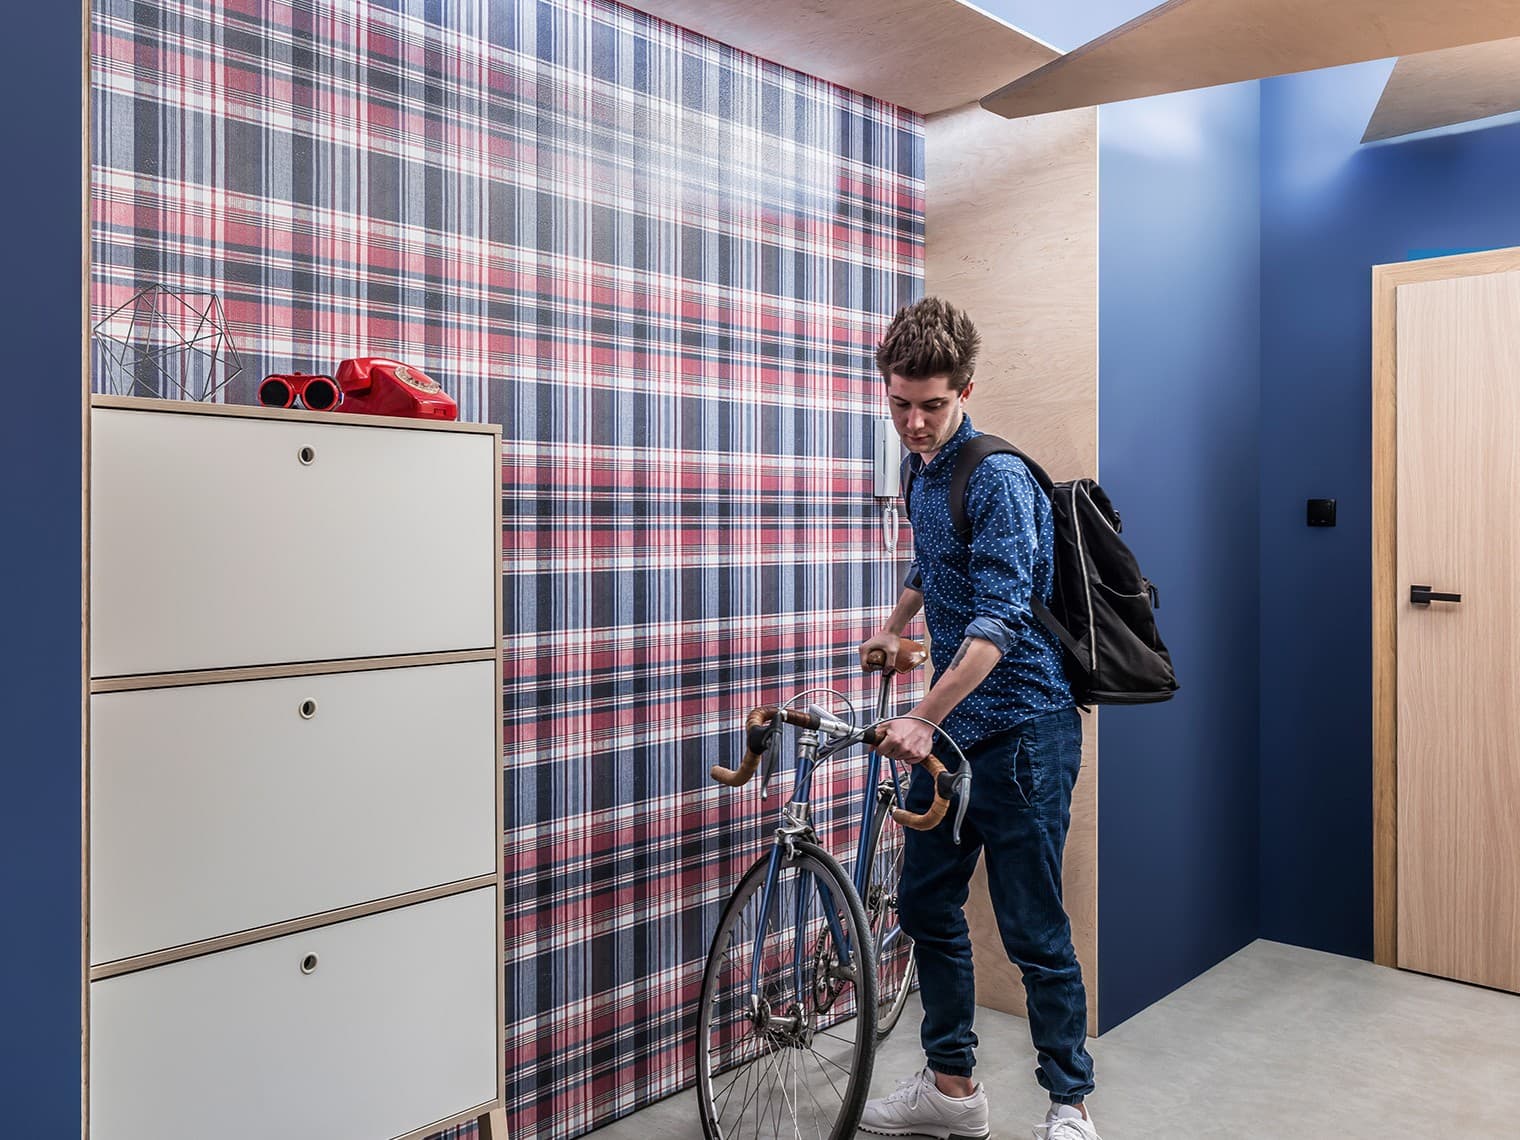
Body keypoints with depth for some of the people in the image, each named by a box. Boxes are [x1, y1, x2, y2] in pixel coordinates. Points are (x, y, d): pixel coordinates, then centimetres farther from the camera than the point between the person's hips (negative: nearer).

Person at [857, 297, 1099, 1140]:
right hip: (953, 729, 9)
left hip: (1021, 729, -8)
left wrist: (924, 720, -33)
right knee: (926, 905, 13)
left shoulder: (998, 480, -17)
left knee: (1033, 932, 1)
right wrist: (894, 627, 34)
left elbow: (999, 622, -26)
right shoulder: (923, 474, 10)